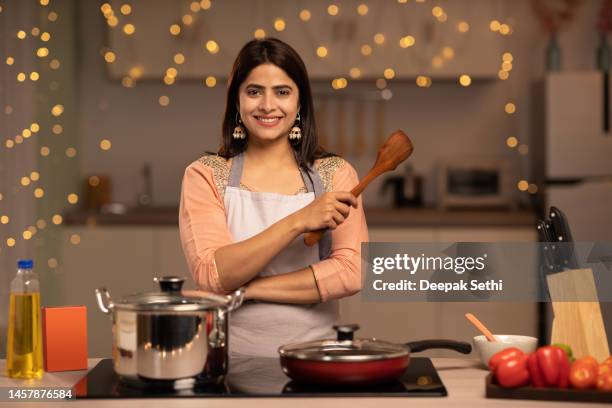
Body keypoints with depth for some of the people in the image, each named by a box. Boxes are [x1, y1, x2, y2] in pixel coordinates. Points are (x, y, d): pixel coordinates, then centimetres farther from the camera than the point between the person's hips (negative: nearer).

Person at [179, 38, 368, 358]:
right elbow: (211, 275, -10)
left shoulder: (335, 175, 6)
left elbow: (351, 273, -6)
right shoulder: (205, 175, 3)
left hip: (313, 351, 1)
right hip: (232, 354, -1)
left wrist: (245, 289, -11)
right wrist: (297, 222, -18)